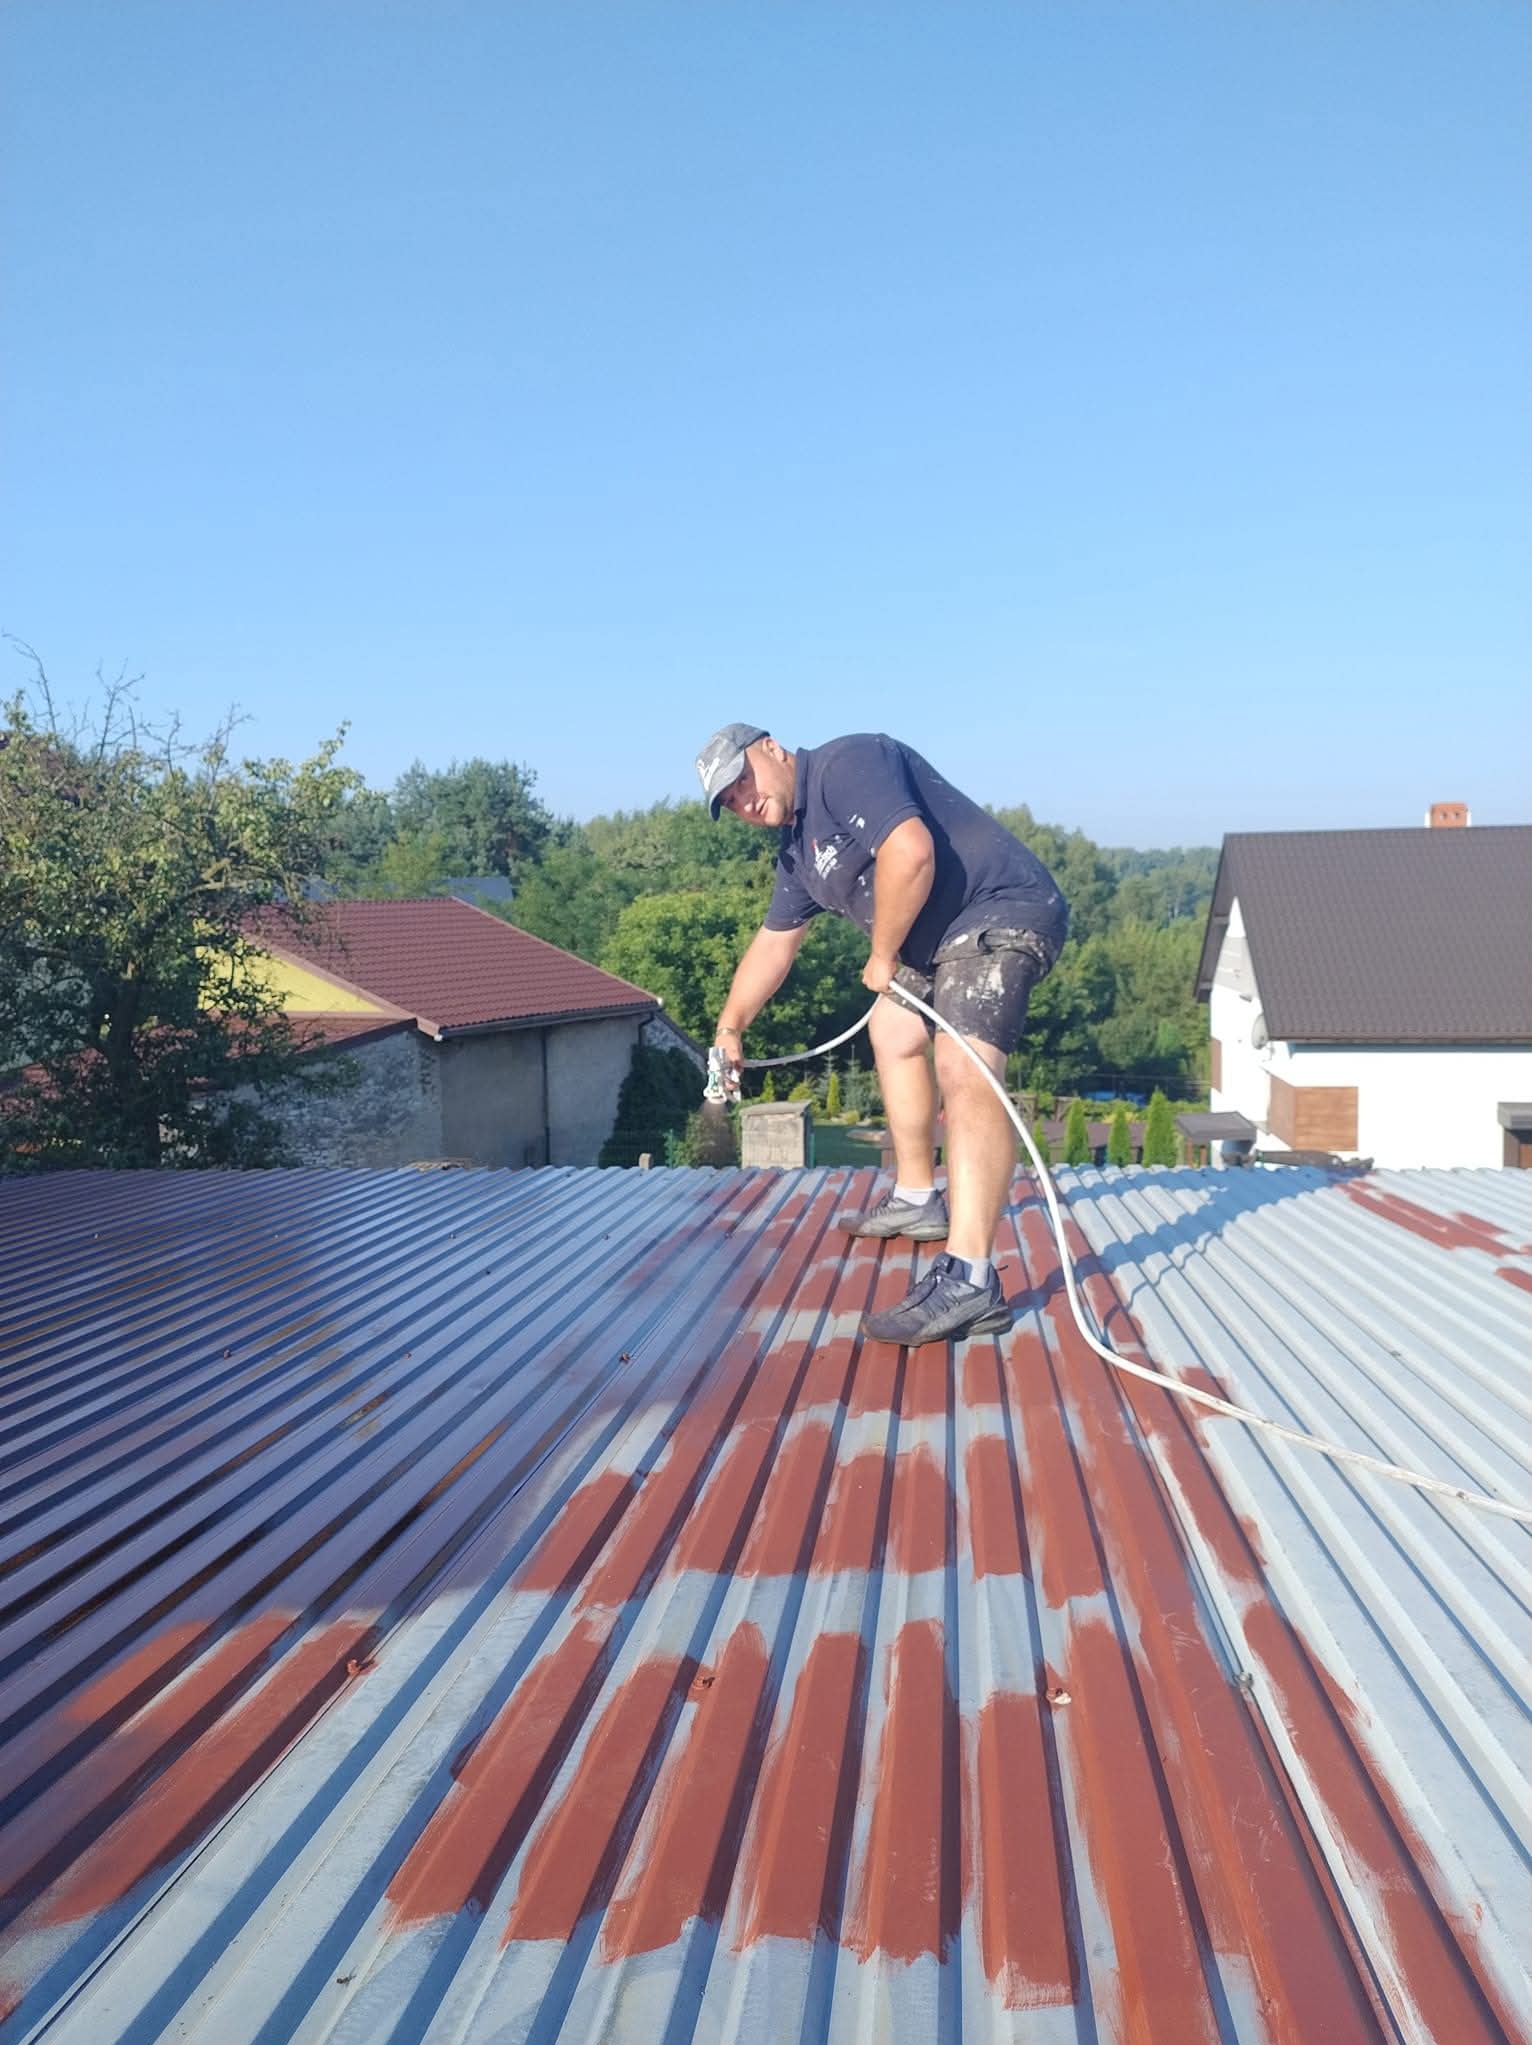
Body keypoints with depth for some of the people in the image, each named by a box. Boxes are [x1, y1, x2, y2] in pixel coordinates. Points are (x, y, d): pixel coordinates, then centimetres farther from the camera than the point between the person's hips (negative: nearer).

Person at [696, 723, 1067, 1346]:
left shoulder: (847, 763, -15)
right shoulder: (798, 849, 16)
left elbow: (910, 852, -29)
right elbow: (772, 945, 27)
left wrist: (882, 956, -16)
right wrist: (730, 1027, 30)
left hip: (1002, 910, -11)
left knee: (964, 1073, -27)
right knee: (893, 1030, 28)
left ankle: (970, 1282, -36)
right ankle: (916, 1201, 39)